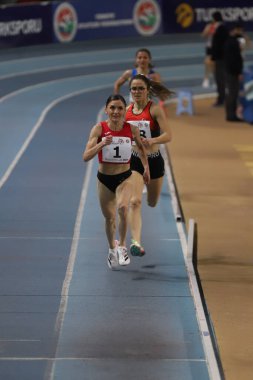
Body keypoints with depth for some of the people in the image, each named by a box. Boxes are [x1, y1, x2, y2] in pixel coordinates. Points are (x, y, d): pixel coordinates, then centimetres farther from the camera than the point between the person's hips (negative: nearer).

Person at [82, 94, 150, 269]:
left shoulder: (132, 129, -10)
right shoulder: (99, 128, -13)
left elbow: (141, 147, 13)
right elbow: (86, 157, -19)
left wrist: (146, 168, 14)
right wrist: (102, 144, -33)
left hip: (124, 177, -1)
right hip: (104, 178, 1)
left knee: (123, 207, -29)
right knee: (109, 218, 13)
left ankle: (122, 246, -9)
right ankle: (112, 249, 41)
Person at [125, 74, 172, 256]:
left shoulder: (155, 109, -13)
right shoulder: (126, 110, -2)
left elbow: (168, 135, -21)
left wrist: (151, 141, -37)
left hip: (154, 161, -1)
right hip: (133, 161, 1)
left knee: (152, 203, 20)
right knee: (135, 201, -19)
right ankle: (136, 242, -22)